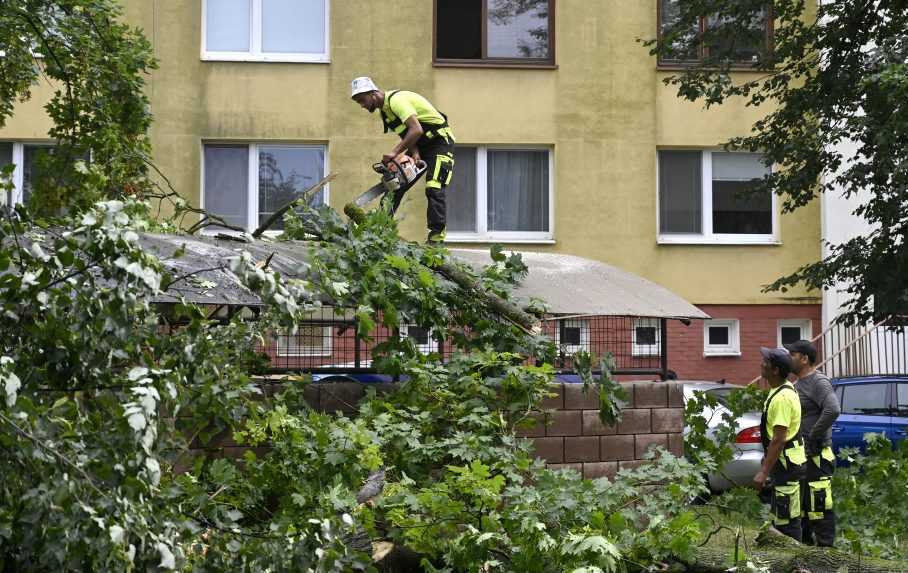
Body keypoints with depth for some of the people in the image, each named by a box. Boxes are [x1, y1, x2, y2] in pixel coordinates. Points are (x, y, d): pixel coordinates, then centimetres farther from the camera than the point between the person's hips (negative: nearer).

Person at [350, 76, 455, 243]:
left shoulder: (396, 100, -24)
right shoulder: (384, 110, 6)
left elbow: (416, 130, -34)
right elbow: (406, 135, 1)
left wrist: (394, 152, -33)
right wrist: (414, 153, -18)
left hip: (440, 140, -10)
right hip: (420, 145, 10)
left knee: (434, 190, -19)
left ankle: (436, 239, -23)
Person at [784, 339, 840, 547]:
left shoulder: (818, 382, -15)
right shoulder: (799, 383, 16)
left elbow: (832, 410, -31)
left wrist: (814, 437, -24)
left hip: (815, 456, -10)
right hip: (799, 454, 10)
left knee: (819, 504, -8)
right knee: (800, 503, 17)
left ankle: (825, 545, -4)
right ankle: (805, 541, 27)